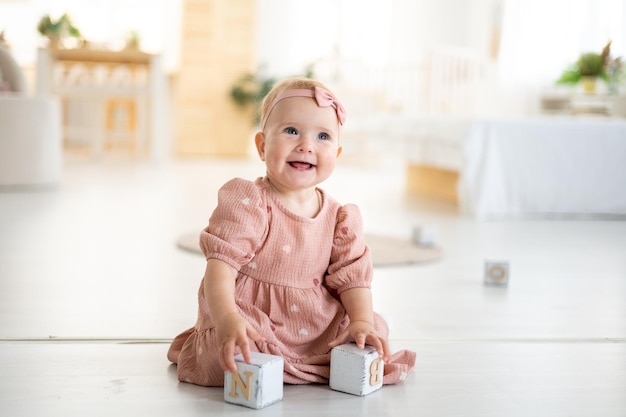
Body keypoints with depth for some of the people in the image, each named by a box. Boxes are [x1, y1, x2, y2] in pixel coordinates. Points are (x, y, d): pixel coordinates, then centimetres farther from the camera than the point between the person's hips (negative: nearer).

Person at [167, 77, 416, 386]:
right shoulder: (247, 204, -15)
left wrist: (362, 321, -15)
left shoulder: (339, 218, 2)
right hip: (252, 326, -5)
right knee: (231, 361, -33)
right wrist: (226, 320, -40)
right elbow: (221, 265, -24)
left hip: (316, 330, 6)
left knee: (374, 330, -6)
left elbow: (352, 275, 3)